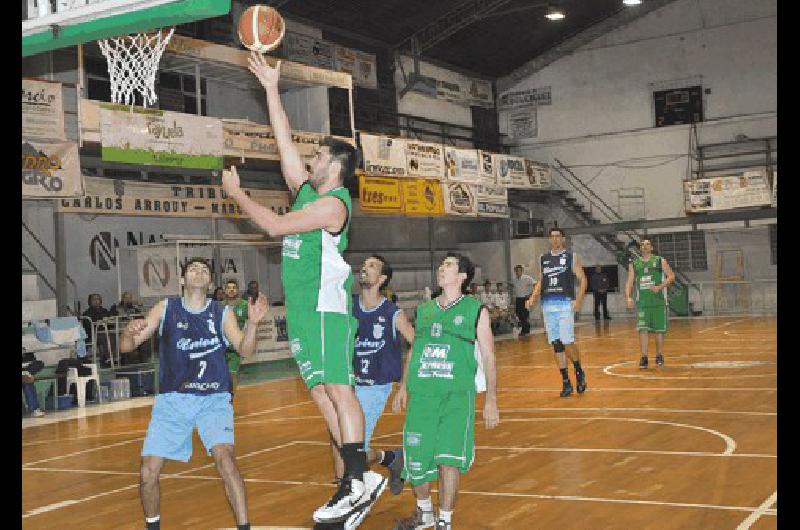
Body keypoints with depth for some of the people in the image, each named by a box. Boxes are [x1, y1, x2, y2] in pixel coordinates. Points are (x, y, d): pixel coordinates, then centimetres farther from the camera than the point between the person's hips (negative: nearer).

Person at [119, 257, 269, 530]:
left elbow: (245, 350, -8)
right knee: (148, 472, -4)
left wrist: (252, 323, -28)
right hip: (172, 398, 1)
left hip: (214, 398, -1)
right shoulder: (165, 309, 2)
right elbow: (126, 347, 1)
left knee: (224, 457, -24)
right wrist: (129, 332, -23)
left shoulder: (221, 313, 1)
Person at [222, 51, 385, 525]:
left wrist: (236, 192, -4)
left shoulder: (333, 203, -10)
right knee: (323, 395, 5)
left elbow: (275, 225, -15)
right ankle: (358, 478, 7)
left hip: (326, 306, -9)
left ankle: (359, 482, -14)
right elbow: (286, 142, 19)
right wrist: (272, 89, 21)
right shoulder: (308, 191, 15)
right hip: (302, 309, 9)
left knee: (338, 389, -13)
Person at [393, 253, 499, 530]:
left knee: (448, 460, -12)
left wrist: (491, 400, -2)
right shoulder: (424, 310, 14)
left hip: (457, 395, -4)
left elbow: (488, 357, 2)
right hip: (421, 394, 4)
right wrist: (404, 387, 19)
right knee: (415, 460, 6)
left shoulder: (476, 310, 3)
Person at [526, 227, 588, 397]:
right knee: (556, 344, 3)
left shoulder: (571, 257, 1)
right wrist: (532, 298, 4)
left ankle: (579, 372, 15)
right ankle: (566, 382, 10)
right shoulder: (543, 259, 14)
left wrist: (579, 300, -13)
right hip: (547, 305, 4)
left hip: (565, 303, -4)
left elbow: (582, 279, 0)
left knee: (567, 342, -12)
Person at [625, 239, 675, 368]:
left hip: (658, 301, -1)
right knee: (643, 329, -8)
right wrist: (628, 297, -8)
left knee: (659, 330, 5)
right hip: (642, 302, 1)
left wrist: (659, 287, -15)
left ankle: (659, 356, 19)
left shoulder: (660, 261, 3)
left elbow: (671, 276, -1)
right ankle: (644, 357, -5)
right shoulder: (634, 264, 9)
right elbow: (629, 282, 7)